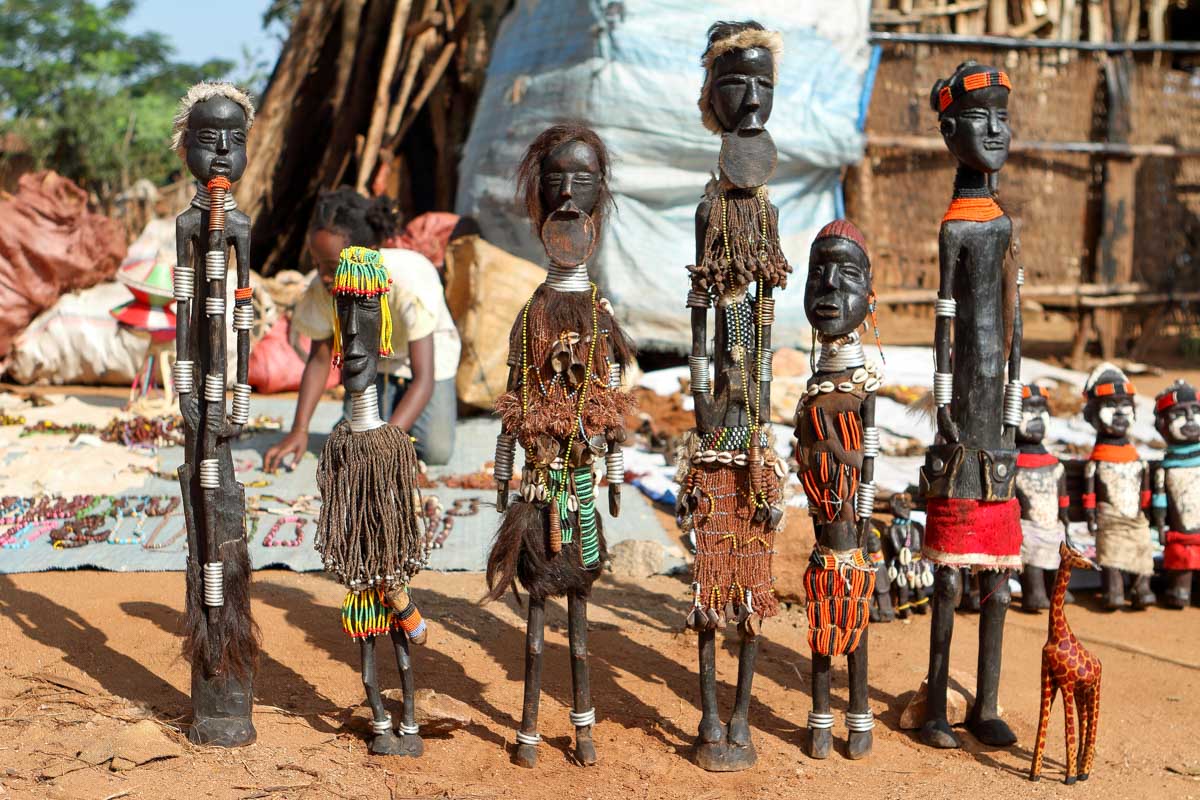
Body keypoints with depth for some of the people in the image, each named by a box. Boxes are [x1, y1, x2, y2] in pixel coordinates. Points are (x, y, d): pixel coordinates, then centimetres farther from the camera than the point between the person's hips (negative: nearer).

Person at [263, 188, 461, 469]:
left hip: (428, 354, -2)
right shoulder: (321, 290, -28)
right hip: (372, 359, 3)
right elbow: (319, 360, -13)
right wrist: (299, 430, -25)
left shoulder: (410, 285, -40)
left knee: (435, 452, -15)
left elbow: (423, 380, -40)